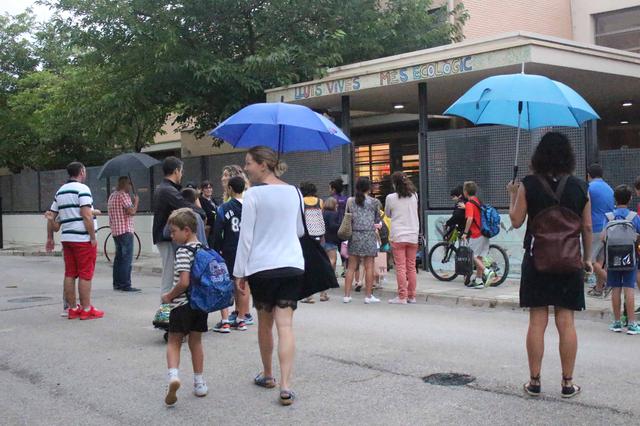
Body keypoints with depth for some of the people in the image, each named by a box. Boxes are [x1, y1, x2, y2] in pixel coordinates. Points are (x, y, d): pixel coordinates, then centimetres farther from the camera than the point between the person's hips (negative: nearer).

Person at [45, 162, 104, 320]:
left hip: (66, 238, 7)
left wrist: (50, 238, 22)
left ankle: (72, 309, 14)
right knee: (85, 275, -2)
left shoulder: (60, 191, 15)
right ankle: (86, 310, 1)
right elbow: (86, 215, -18)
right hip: (83, 239, -7)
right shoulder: (82, 189, -9)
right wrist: (93, 237, -15)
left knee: (70, 274, 10)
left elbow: (51, 217, 16)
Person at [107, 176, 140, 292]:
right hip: (125, 231, -10)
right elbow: (132, 212, -19)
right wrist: (136, 201, -5)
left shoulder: (112, 195, 16)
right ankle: (126, 285, -8)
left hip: (115, 231, 10)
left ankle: (117, 284, 17)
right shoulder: (123, 195, -13)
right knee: (127, 259, -8)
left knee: (119, 258, 14)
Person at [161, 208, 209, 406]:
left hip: (182, 304, -6)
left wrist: (169, 296, -8)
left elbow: (184, 282, -23)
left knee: (174, 342, 5)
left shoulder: (183, 251, -16)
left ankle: (173, 375, -17)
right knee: (196, 342, 17)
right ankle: (199, 383, 22)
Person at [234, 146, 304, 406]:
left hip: (261, 267, -3)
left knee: (265, 323, 15)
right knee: (285, 325, -2)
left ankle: (267, 375, 32)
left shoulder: (253, 194, -8)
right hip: (292, 265, 3)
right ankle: (285, 386, -11)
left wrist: (240, 272, -1)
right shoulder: (294, 192, 6)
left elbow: (246, 236, -7)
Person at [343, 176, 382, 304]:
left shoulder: (350, 201, 4)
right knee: (369, 267, 2)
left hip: (354, 235, 3)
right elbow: (377, 220, 4)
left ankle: (347, 295, 6)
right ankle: (368, 296, 4)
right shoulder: (374, 202, -2)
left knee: (351, 267, 6)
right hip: (369, 236, -3)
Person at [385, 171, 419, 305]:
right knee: (411, 267, 9)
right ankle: (412, 296, 13)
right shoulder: (414, 196, 4)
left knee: (400, 267, -2)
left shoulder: (390, 198, -6)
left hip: (398, 236, -4)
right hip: (413, 236, 4)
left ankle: (402, 297, -2)